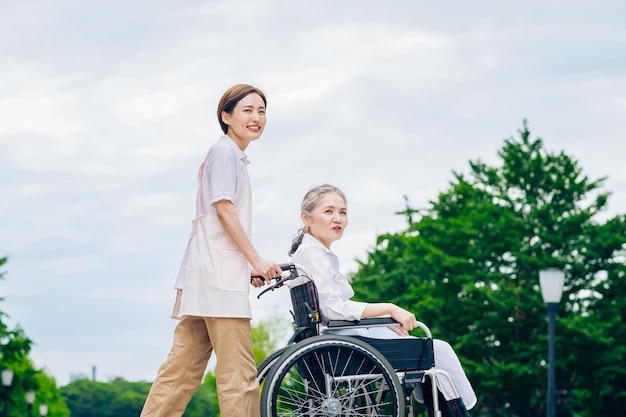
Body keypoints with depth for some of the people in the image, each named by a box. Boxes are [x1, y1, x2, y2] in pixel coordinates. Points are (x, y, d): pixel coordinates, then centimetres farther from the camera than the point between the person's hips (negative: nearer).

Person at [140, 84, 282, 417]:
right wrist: (256, 260, -12)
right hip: (218, 276, -10)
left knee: (184, 367, 8)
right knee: (238, 371, -11)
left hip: (204, 276, 10)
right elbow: (224, 209, -12)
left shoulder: (236, 157, 26)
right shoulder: (225, 151, -4)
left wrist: (250, 267, 16)